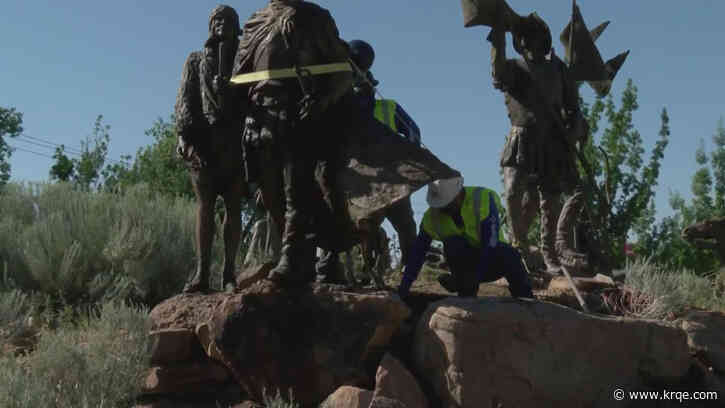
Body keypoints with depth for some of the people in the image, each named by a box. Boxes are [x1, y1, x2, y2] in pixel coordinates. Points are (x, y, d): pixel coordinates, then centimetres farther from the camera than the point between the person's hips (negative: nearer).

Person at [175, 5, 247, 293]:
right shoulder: (196, 61, 18)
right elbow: (184, 100, 7)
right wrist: (186, 134, -9)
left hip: (236, 143, 1)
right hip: (204, 141, -1)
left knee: (233, 207, -3)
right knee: (205, 205, -6)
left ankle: (229, 272, -1)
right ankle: (201, 273, -9)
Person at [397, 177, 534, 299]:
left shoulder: (484, 199, -25)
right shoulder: (432, 216, -12)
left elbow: (491, 245, -31)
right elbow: (418, 251, -3)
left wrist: (475, 279, -36)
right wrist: (405, 285, -8)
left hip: (493, 264, -2)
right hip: (467, 266, 3)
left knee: (508, 254, -37)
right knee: (453, 244, -30)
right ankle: (467, 297, -16)